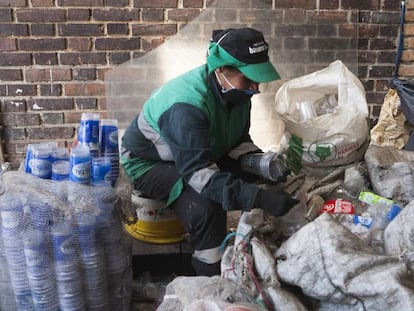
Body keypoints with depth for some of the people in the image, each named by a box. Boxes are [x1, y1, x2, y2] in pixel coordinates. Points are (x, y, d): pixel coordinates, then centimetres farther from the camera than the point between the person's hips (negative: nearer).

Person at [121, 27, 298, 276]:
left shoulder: (236, 92, -10)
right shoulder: (187, 104, -36)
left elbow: (239, 143, -2)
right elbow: (198, 172, -42)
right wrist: (258, 197, -50)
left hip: (202, 155, 8)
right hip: (149, 163, -7)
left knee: (262, 179, -8)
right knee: (205, 203, -34)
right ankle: (213, 279, -14)